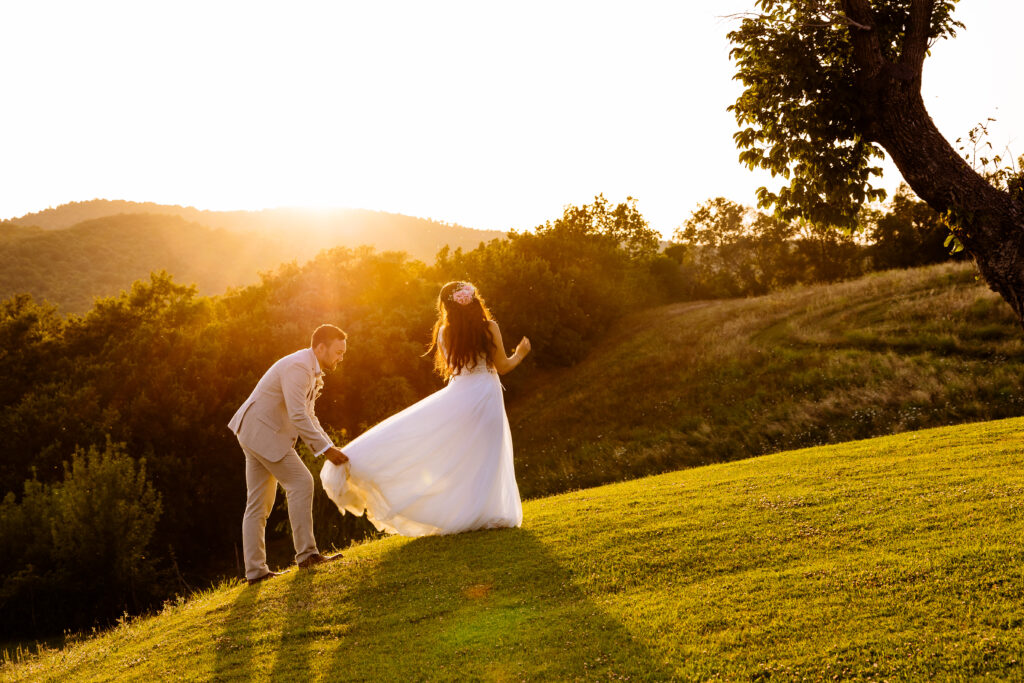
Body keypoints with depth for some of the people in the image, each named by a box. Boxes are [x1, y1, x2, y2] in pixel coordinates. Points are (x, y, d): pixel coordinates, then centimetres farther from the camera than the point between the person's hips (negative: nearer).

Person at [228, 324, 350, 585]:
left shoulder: (312, 372, 14)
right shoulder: (297, 367, -19)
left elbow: (308, 417, 18)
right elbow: (298, 417, -26)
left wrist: (330, 446, 8)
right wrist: (325, 448, -24)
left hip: (259, 434, 11)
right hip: (262, 431, -11)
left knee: (259, 503, 9)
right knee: (300, 482, -13)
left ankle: (255, 570, 13)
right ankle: (306, 553, -10)